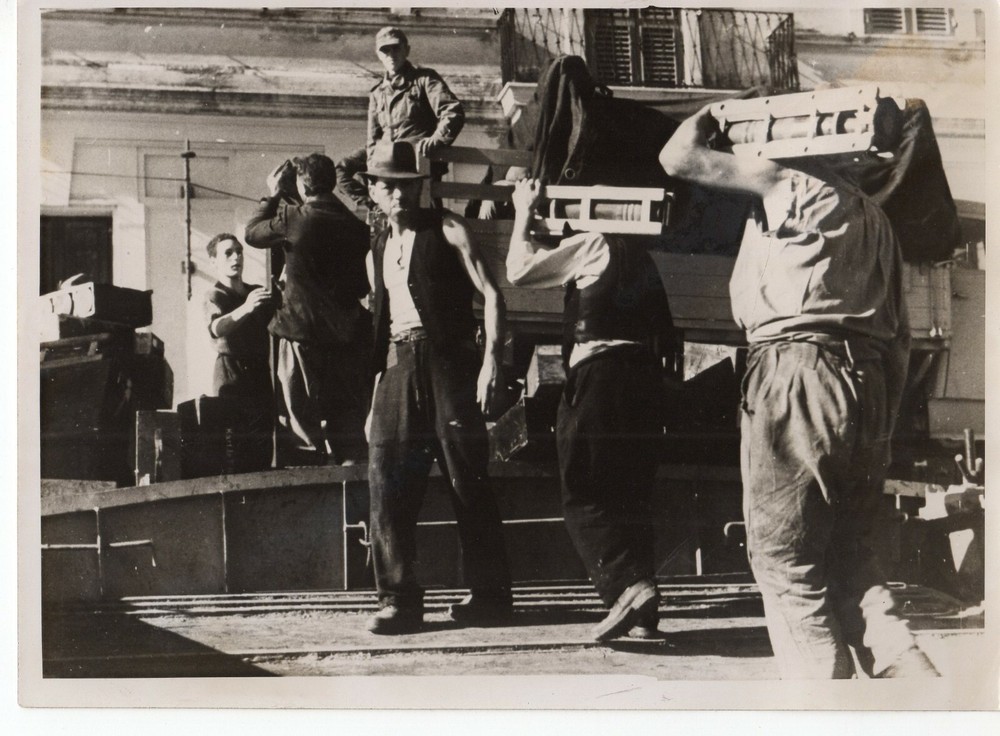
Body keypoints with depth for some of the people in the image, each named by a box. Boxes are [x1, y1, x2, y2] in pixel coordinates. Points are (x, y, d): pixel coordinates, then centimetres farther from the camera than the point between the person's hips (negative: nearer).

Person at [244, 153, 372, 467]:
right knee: (349, 429, 11)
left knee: (302, 429, 4)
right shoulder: (355, 226, 1)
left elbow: (252, 232, 6)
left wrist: (273, 194, 17)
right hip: (348, 335, 4)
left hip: (303, 333, -4)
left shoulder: (294, 220, -12)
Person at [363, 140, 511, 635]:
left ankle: (489, 593, 8)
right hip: (398, 367, 5)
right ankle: (398, 599, -1)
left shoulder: (447, 230, 4)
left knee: (466, 478, -2)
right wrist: (376, 397, 16)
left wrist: (491, 359, -16)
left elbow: (490, 293, -3)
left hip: (448, 359, -5)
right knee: (387, 479, -6)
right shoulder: (377, 253, 21)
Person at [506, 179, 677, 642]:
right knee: (633, 496, 10)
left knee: (584, 498, -3)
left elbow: (519, 270, -2)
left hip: (599, 374, -7)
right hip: (645, 375, 7)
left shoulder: (591, 245, -2)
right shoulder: (641, 256, 17)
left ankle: (627, 584, -22)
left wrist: (524, 213, 8)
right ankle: (642, 613, 9)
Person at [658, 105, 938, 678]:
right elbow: (900, 334, 20)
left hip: (797, 370, -7)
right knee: (853, 558, 12)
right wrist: (885, 421, 23)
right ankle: (912, 675, -3)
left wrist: (699, 125, 23)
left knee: (789, 564, -2)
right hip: (869, 380, 8)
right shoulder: (876, 217, 23)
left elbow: (678, 159, 3)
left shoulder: (794, 187, 1)